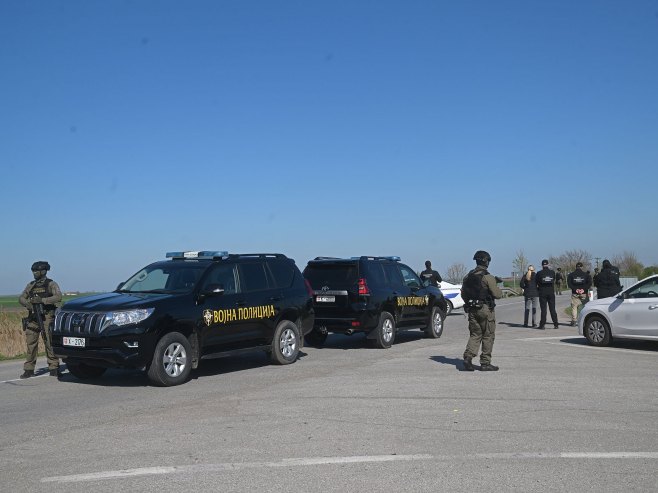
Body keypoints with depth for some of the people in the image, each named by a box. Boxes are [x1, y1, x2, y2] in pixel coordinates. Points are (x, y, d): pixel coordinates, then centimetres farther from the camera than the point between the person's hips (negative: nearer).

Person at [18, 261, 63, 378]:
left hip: (46, 317, -5)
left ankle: (54, 368, -2)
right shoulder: (31, 285, 16)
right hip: (33, 317, 5)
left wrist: (42, 300, -22)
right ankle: (29, 370, 8)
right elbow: (21, 298, 13)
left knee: (49, 343, -6)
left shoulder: (51, 284, 1)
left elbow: (58, 297, -14)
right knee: (30, 344, 2)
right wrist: (27, 303, -10)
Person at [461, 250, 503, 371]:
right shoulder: (488, 277, -14)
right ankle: (485, 363, 8)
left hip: (472, 310, 6)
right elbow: (497, 294, -13)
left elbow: (463, 294, 12)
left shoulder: (468, 276, 6)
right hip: (485, 309, -6)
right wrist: (500, 290, 8)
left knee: (475, 335, 13)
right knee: (488, 336, 5)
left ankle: (468, 357, -4)